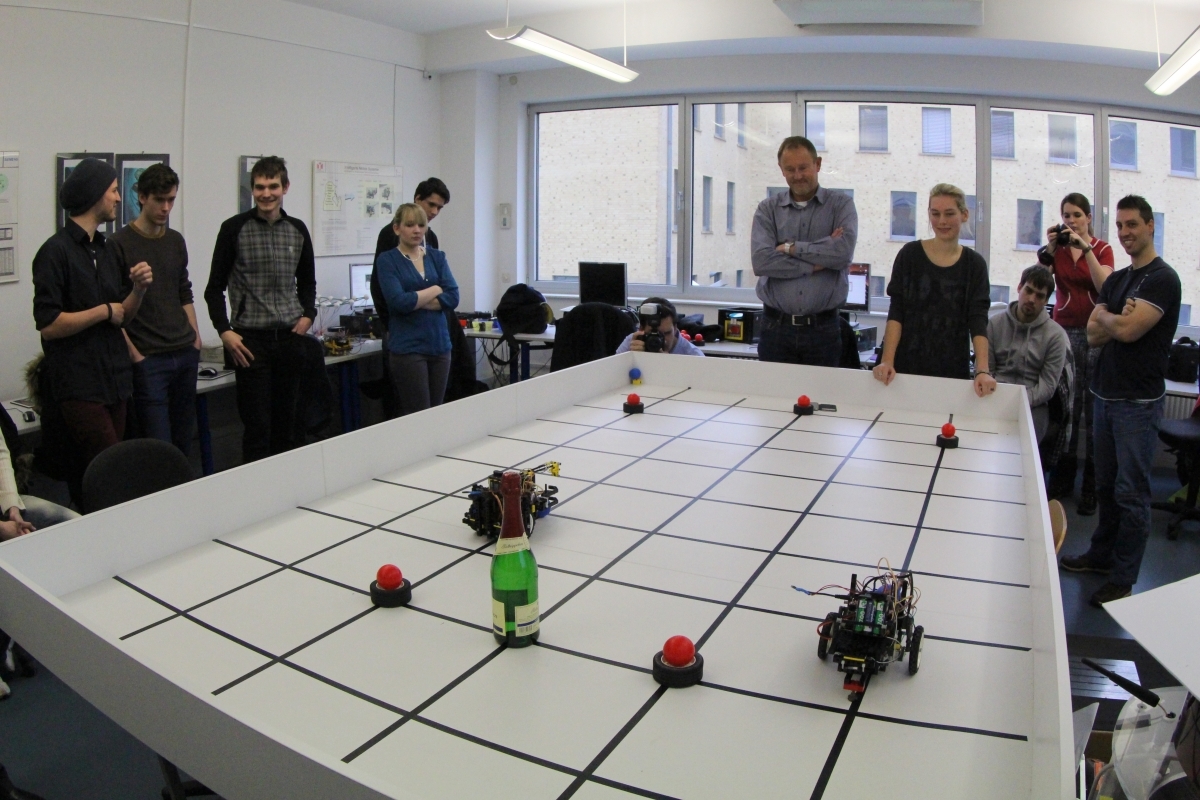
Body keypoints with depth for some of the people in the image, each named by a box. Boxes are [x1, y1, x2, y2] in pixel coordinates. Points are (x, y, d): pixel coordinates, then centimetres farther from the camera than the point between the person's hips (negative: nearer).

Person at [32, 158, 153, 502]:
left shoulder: (104, 248, 15)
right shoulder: (56, 251, -10)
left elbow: (123, 315, 18)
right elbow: (48, 325, -16)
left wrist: (139, 289, 0)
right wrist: (104, 310, -9)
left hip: (113, 381, 8)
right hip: (78, 386, -7)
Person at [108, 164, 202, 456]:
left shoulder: (176, 241, 12)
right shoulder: (120, 244, -5)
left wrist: (195, 339, 12)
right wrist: (132, 353, -12)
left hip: (186, 355, 6)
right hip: (148, 359, -5)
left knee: (183, 442, 10)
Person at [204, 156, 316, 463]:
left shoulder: (298, 230, 10)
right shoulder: (235, 228, -2)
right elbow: (215, 288, 1)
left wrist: (308, 314, 5)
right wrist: (224, 331, -10)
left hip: (290, 337, 4)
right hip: (251, 339, -4)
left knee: (286, 423, 10)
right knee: (258, 425, -2)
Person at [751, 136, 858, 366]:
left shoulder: (841, 205, 5)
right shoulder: (768, 209, 6)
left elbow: (844, 252, -14)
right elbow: (761, 261, -11)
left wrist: (791, 248, -8)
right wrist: (817, 263, -12)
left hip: (823, 329, 0)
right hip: (776, 327, 1)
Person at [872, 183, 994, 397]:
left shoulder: (974, 264, 3)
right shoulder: (910, 255, 0)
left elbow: (978, 321, -4)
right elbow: (896, 313, -4)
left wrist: (983, 370, -18)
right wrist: (887, 361, -16)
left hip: (953, 371, 1)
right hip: (907, 366, -1)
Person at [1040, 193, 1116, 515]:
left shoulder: (1102, 249, 5)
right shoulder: (1057, 248, 7)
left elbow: (1106, 288, -12)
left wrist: (1085, 248, -15)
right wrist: (1049, 248, -17)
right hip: (1065, 331, 1)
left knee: (1094, 410, -3)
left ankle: (1091, 487, 4)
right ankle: (1062, 480, 12)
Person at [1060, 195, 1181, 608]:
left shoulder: (1162, 279, -10)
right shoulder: (1115, 280, 14)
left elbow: (1127, 330, -21)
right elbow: (1093, 336, 7)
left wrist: (1105, 317, -1)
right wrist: (1118, 319, -11)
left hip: (1138, 402, -7)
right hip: (1106, 394, 8)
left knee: (1131, 492, -1)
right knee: (1106, 486, 16)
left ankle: (1123, 578, 7)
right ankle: (1101, 555, 28)